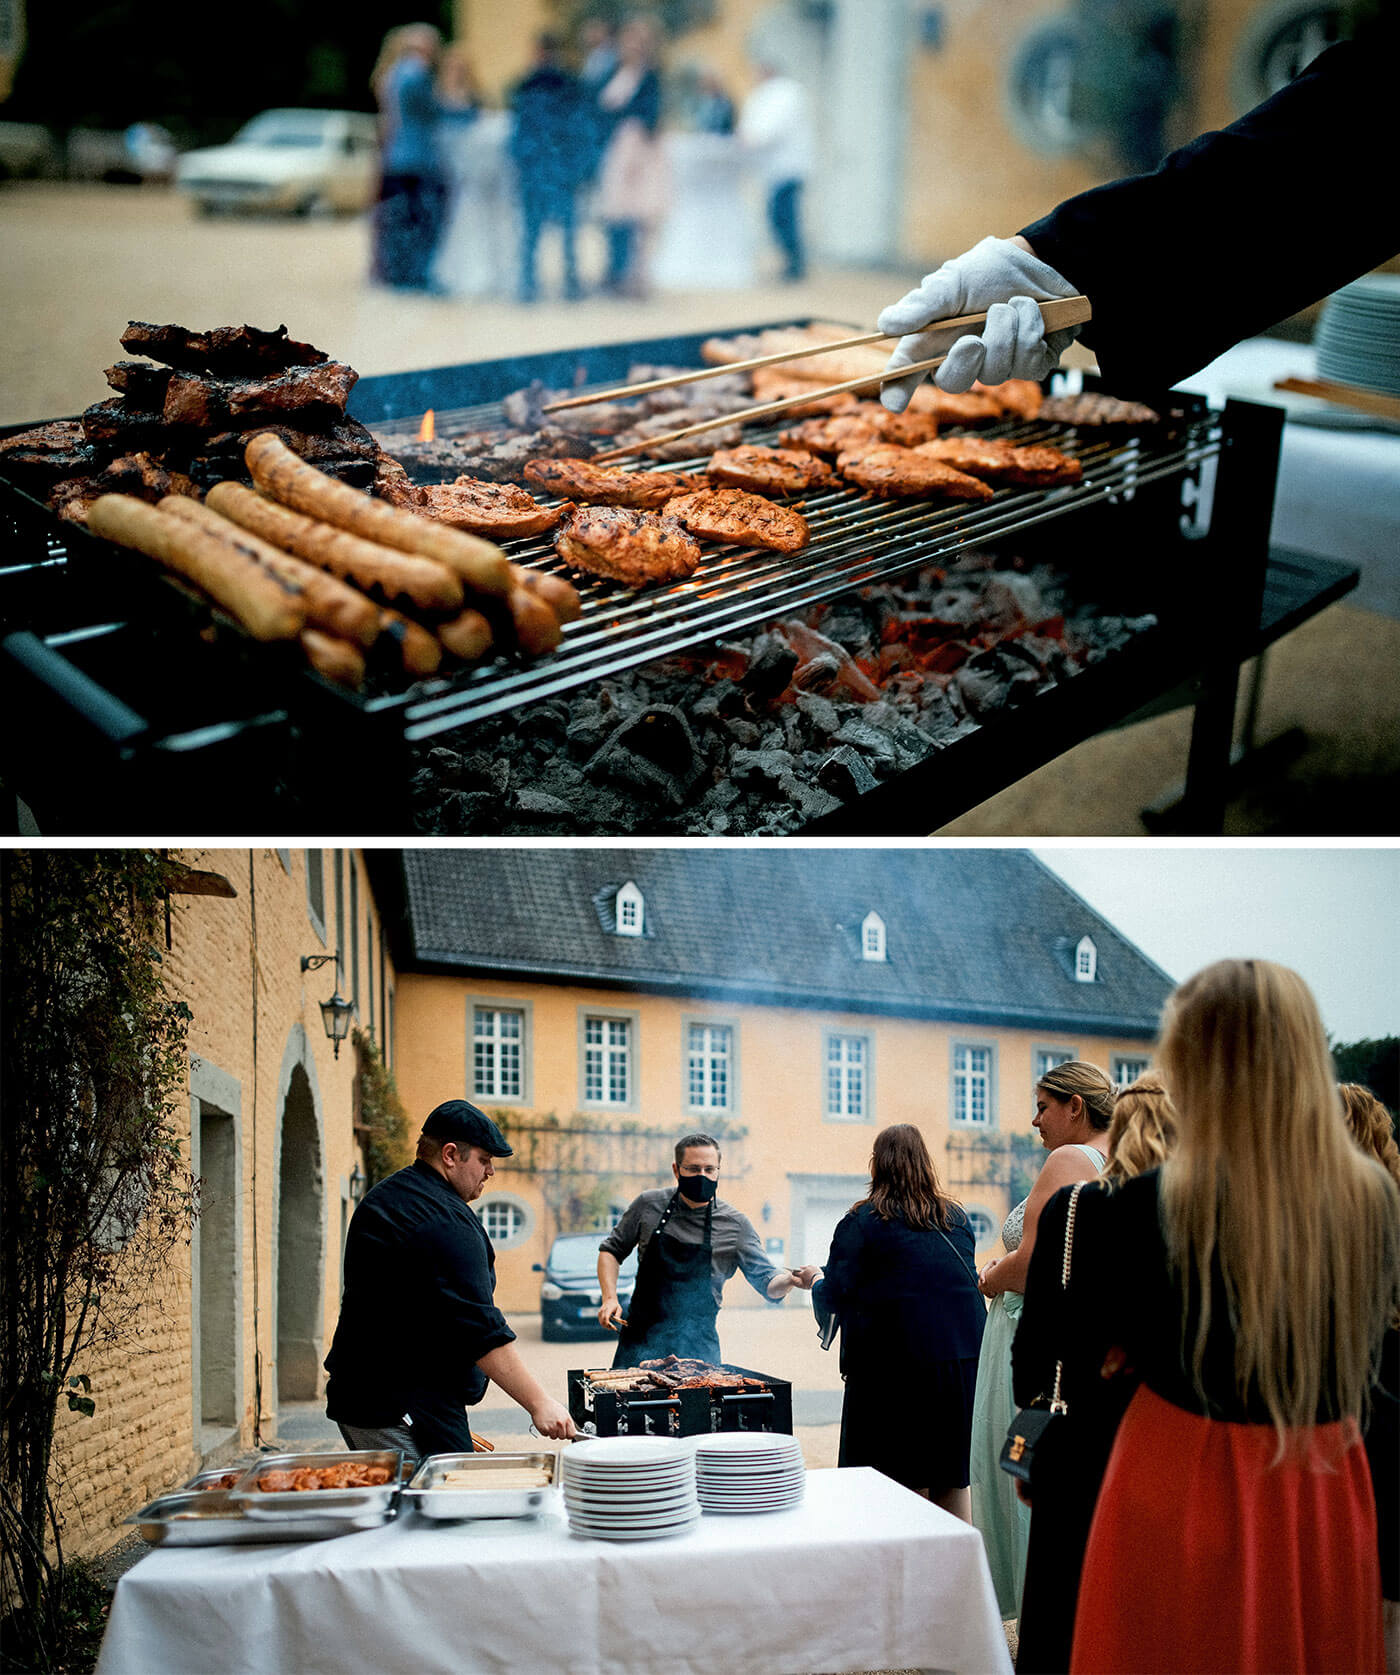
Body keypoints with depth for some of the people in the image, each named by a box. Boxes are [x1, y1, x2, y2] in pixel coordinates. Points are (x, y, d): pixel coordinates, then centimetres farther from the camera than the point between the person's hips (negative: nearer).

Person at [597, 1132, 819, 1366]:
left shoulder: (735, 1225, -2)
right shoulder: (649, 1205, 0)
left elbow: (766, 1282, -4)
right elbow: (611, 1250, 12)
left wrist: (789, 1279, -27)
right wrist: (610, 1298, -3)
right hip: (641, 1338, 0)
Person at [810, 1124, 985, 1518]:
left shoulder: (862, 1220, -7)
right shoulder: (956, 1217, 10)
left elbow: (834, 1294, -8)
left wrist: (815, 1280, 14)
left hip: (896, 1363, -5)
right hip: (965, 1355, 5)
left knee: (905, 1484, 1)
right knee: (952, 1478, 11)